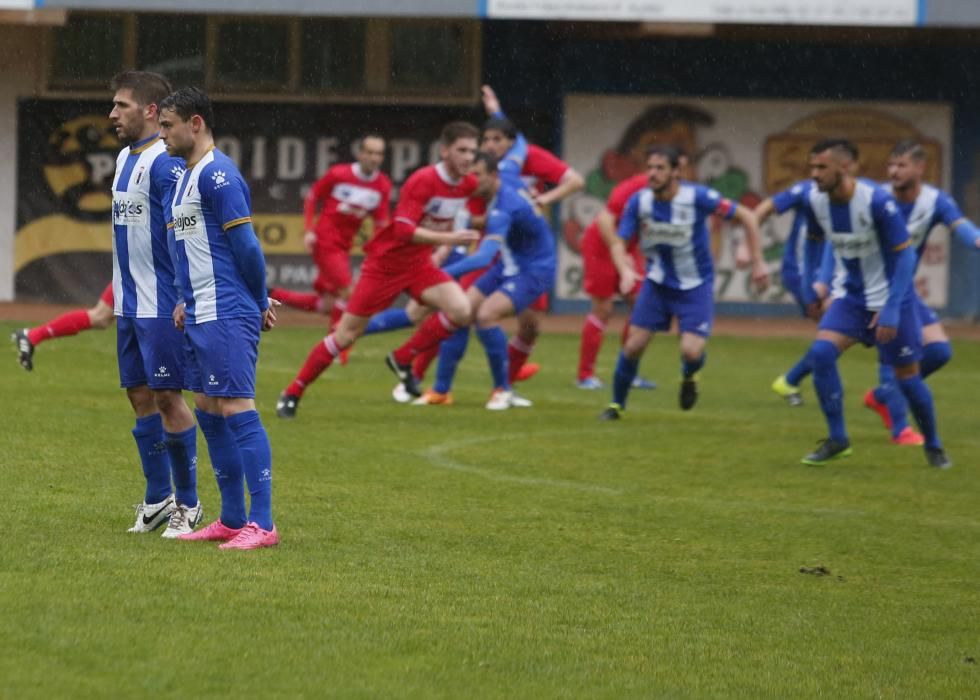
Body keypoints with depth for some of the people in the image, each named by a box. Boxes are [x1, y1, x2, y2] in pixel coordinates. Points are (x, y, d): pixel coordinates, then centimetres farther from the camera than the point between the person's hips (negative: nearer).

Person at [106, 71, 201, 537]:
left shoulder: (166, 164, -15)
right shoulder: (124, 158, 14)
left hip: (160, 306, -9)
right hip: (128, 304, 9)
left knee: (166, 396, -5)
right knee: (140, 395, 11)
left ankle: (188, 503, 4)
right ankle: (157, 499, 20)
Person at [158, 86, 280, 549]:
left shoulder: (217, 174, -14)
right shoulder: (186, 176, 17)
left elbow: (246, 246, -16)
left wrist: (260, 304, -7)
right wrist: (189, 300, 15)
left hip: (226, 318, -11)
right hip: (200, 317, 11)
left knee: (236, 410, -12)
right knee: (208, 412, 13)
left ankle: (262, 525, -12)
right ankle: (232, 520, 19)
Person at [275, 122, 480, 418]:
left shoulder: (468, 185, -3)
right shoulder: (422, 182, -24)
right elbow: (404, 230, -32)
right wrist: (447, 238, -38)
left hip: (419, 264, 6)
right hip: (385, 263, -6)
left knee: (461, 310, -19)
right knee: (345, 335, -2)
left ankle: (403, 359, 0)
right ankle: (292, 393, 13)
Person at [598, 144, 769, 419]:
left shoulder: (697, 197, -22)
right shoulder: (639, 201, -12)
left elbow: (746, 216, -13)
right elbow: (618, 241, -6)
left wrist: (757, 262, -15)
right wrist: (625, 270, -28)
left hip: (695, 285, -3)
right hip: (658, 281, 3)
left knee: (692, 352, -17)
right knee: (633, 346, -4)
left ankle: (688, 377, 21)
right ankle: (617, 404, 18)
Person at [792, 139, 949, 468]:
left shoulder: (878, 201, -26)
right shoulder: (814, 201, -9)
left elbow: (904, 255, -21)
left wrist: (891, 311, -25)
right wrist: (808, 286, 8)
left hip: (891, 297, -4)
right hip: (853, 297, 4)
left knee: (907, 376, 2)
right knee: (820, 353, -16)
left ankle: (933, 445, 26)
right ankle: (837, 439, -3)